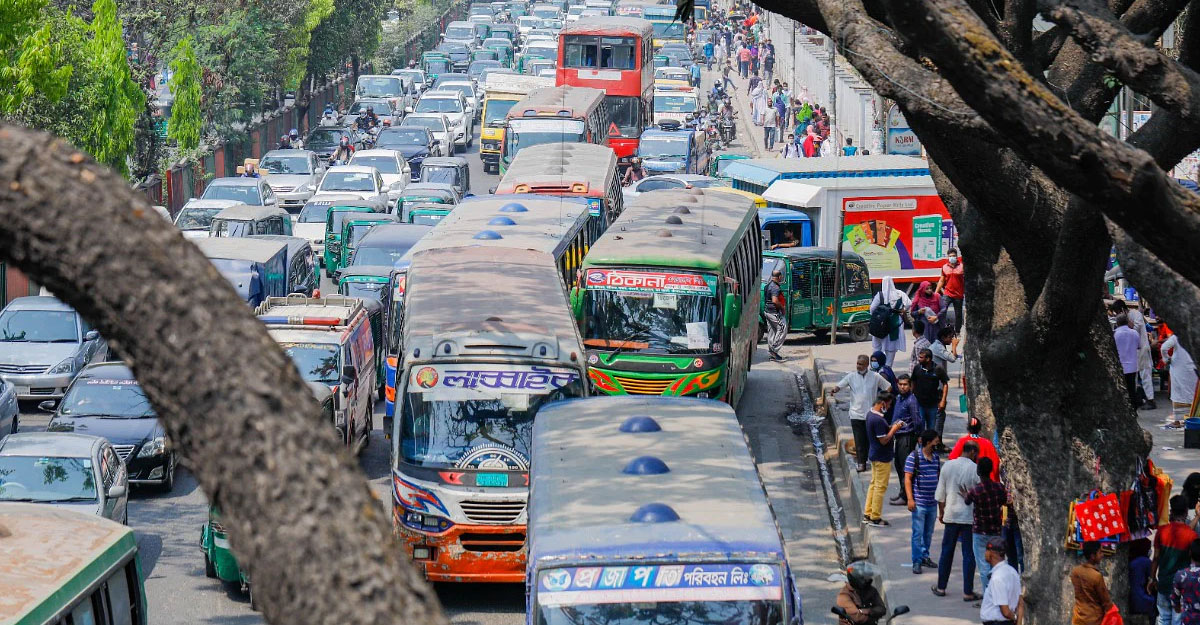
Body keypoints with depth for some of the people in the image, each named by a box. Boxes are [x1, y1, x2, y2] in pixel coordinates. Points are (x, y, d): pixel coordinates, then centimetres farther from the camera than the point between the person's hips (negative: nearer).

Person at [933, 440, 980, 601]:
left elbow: (940, 494, 7)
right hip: (969, 516, -4)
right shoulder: (975, 469, -11)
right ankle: (968, 592, 3)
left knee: (947, 551, 15)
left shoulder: (948, 466, 1)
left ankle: (941, 587, 21)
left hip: (951, 515, 4)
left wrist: (941, 512, 18)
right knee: (969, 553, 2)